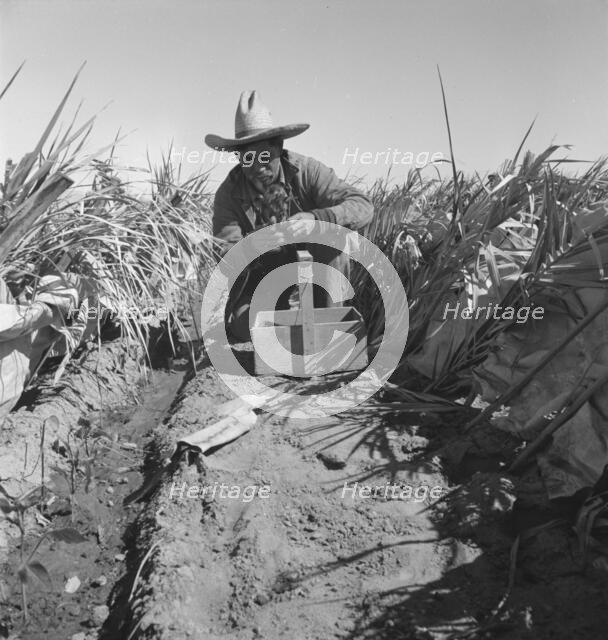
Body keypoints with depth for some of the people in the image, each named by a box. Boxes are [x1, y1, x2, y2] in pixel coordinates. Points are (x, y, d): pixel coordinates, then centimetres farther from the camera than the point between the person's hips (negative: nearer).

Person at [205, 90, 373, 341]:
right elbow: (226, 256, -21)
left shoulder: (306, 170, -17)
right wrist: (251, 247, -46)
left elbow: (362, 206, -27)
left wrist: (316, 219, -46)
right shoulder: (228, 194, -14)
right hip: (261, 270, 1)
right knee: (243, 324, -23)